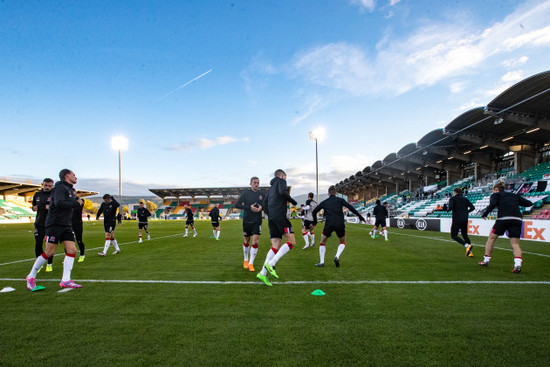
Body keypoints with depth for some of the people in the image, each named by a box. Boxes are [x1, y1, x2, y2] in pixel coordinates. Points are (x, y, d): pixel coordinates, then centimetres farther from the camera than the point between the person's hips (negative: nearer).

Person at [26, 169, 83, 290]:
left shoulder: (69, 189, 20)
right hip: (55, 224, -8)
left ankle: (65, 280, -3)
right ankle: (31, 277, 16)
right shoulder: (60, 187, -9)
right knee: (49, 252, -5)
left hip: (66, 226, 9)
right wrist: (76, 203, -17)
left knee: (72, 250, -4)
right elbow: (59, 203, -25)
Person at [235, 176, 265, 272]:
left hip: (257, 221, 1)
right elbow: (237, 205, -6)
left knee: (255, 241, -10)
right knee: (246, 241, 11)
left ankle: (251, 264, -2)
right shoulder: (245, 193, -1)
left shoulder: (262, 194, 6)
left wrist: (261, 207, -9)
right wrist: (249, 207, -18)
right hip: (247, 220, -1)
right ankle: (246, 260, 32)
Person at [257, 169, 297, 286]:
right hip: (280, 215, -8)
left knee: (276, 246, 3)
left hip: (271, 218, 8)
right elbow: (282, 192, -14)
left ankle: (263, 273, -7)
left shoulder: (271, 188, 30)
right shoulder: (281, 181, 7)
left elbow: (264, 205, 26)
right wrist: (293, 201, -1)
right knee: (291, 242, -7)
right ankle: (271, 264, -19)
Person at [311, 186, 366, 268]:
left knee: (322, 242, 19)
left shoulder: (324, 202, 14)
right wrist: (361, 217, 3)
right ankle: (337, 257, -4)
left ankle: (321, 262, 10)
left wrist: (315, 221, 33)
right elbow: (351, 208, -2)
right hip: (340, 224, 0)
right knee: (342, 243, 22)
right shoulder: (340, 200, 9)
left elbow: (314, 212, 17)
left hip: (329, 224, 0)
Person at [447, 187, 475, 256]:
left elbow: (451, 207, -18)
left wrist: (447, 209, 3)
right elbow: (472, 207, 8)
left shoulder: (452, 199, -1)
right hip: (465, 220, 6)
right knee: (465, 235, 15)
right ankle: (470, 252, 7)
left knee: (453, 236, 0)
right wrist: (466, 211, 22)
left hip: (457, 219, -6)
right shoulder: (465, 199, 14)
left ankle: (467, 245, -20)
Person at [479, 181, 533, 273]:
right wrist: (516, 202, 34)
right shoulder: (514, 195, 25)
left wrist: (484, 214, 2)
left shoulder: (496, 195, 12)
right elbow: (529, 203, 22)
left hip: (503, 218, -4)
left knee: (491, 237, 13)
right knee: (515, 244, 5)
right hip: (517, 219, 4)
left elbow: (492, 204, -8)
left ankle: (486, 260, 18)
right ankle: (517, 264, -17)